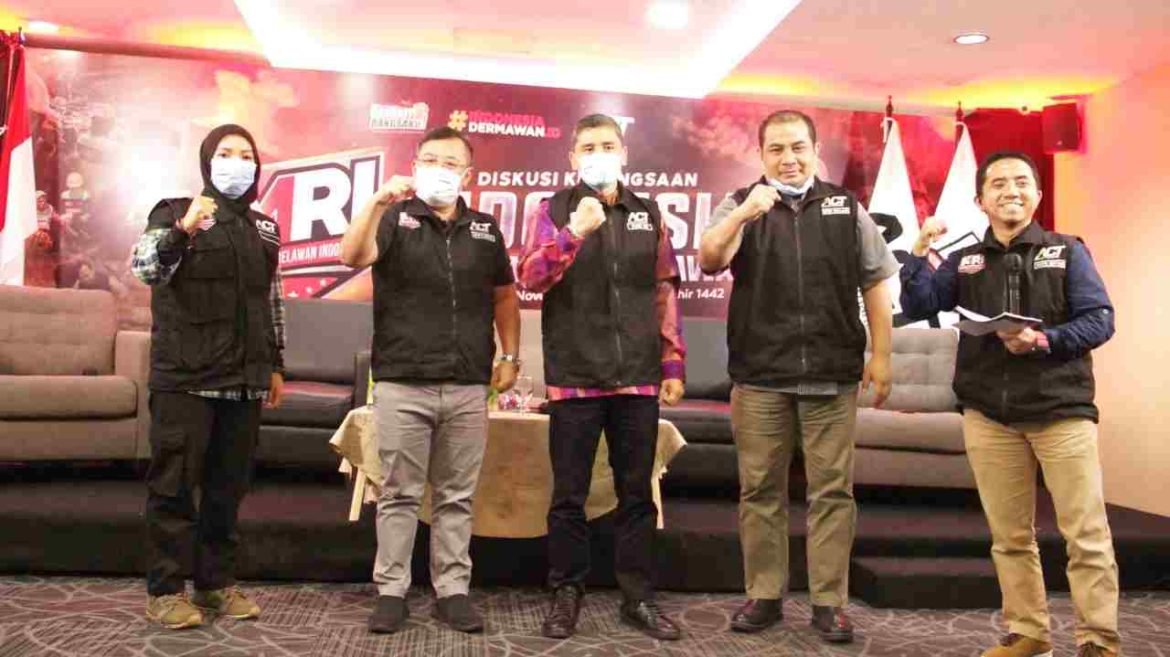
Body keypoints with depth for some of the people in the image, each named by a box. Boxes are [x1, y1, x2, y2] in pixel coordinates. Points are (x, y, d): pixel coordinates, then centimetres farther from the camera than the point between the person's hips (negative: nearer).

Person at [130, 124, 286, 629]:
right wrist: (183, 229, -34)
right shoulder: (175, 212, 0)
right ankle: (165, 589, 11)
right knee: (174, 484, 1)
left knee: (229, 487, 10)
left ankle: (217, 583, 21)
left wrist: (276, 365, 16)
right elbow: (143, 266, -18)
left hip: (243, 380, 5)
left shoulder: (264, 228, 14)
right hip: (184, 378, -5)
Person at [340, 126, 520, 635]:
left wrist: (511, 355, 11)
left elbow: (504, 295, 18)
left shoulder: (484, 229, 11)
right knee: (399, 495, 6)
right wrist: (377, 203, -26)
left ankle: (453, 590, 19)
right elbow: (352, 257, -14)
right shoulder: (396, 218, 3)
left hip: (468, 388, 2)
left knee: (456, 497, 9)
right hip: (402, 384, -2)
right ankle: (391, 591, 16)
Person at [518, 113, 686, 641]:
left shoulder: (648, 214, 11)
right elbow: (531, 278, -11)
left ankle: (638, 597, 21)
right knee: (569, 494, 5)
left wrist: (673, 364, 8)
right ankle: (566, 594, 20)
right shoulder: (553, 211, 3)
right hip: (574, 377, -2)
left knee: (636, 492, 9)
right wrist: (575, 231, -25)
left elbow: (665, 292, 13)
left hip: (638, 377, 3)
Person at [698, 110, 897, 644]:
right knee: (760, 489, 6)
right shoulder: (740, 205, 6)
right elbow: (709, 261, -11)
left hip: (832, 377, 1)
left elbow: (875, 285, 9)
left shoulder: (846, 208, 9)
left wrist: (880, 356, 4)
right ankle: (764, 595, 19)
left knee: (832, 490, 4)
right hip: (759, 376, 0)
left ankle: (829, 601, 14)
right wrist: (743, 213, -27)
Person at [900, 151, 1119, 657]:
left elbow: (1099, 320, -3)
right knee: (1010, 535, 9)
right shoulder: (964, 261, 11)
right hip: (989, 414, 2)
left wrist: (1043, 340, -19)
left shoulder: (1067, 251, 4)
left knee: (1086, 533, -2)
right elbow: (916, 308, 1)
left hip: (1062, 409, -2)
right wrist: (920, 250, -9)